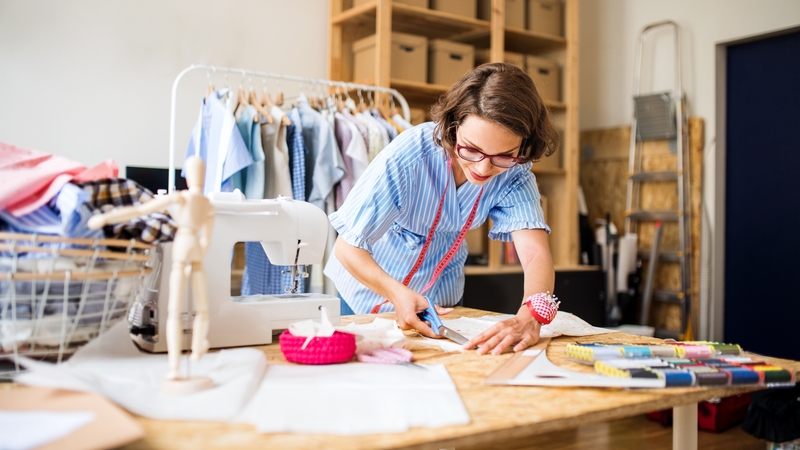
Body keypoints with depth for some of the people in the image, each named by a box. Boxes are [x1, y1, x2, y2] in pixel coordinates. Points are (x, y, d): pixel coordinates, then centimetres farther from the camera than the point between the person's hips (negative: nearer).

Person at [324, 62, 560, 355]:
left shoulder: (514, 174, -21)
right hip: (368, 291, -2)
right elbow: (348, 248, -28)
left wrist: (530, 317, -55)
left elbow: (536, 254, -34)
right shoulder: (408, 156, -32)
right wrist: (397, 294, -44)